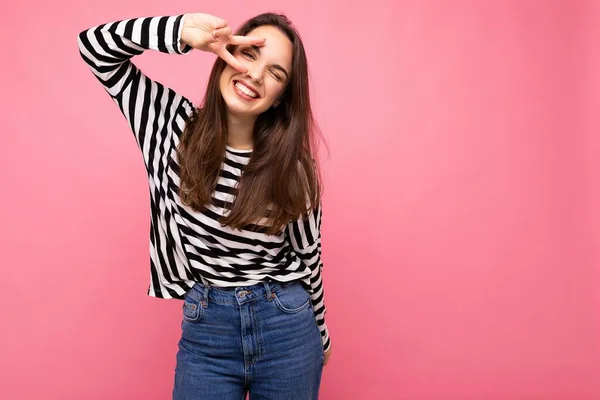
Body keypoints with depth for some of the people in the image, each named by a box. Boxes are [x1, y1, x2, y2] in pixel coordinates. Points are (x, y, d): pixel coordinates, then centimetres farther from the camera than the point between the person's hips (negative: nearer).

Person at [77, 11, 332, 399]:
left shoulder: (291, 167, -9)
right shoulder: (176, 123, -6)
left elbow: (308, 258, 2)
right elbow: (94, 46, -9)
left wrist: (320, 335, 14)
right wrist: (182, 31, -24)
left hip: (287, 329, 0)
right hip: (205, 332, 1)